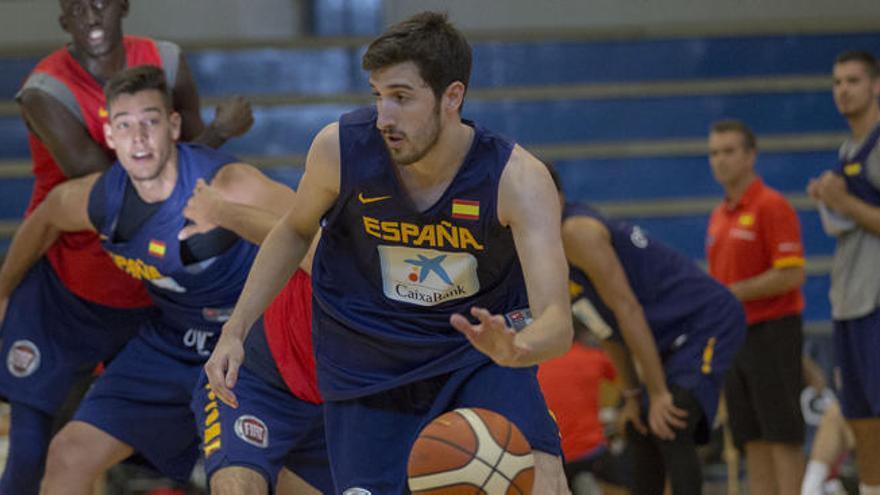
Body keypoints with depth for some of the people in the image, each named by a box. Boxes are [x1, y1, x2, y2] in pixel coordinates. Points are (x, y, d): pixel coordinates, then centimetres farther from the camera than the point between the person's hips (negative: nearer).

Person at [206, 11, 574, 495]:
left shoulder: (517, 178, -25)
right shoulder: (340, 147, -19)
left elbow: (556, 321, -34)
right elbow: (295, 231, 4)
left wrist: (516, 349, -58)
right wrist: (234, 332, -3)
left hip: (478, 348, -1)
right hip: (366, 374, 1)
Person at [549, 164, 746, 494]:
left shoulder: (576, 232, -18)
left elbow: (627, 309, -22)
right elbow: (611, 329, 19)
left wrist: (658, 393, -23)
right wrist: (632, 395, 16)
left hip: (706, 321, -11)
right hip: (675, 336, 11)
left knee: (669, 432, -23)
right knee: (640, 432, 15)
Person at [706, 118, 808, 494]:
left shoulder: (771, 206, -8)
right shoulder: (719, 216, 16)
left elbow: (792, 274, -16)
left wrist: (735, 293, -16)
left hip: (770, 332, -8)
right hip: (734, 334, 8)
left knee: (782, 436, -8)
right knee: (752, 442, 6)